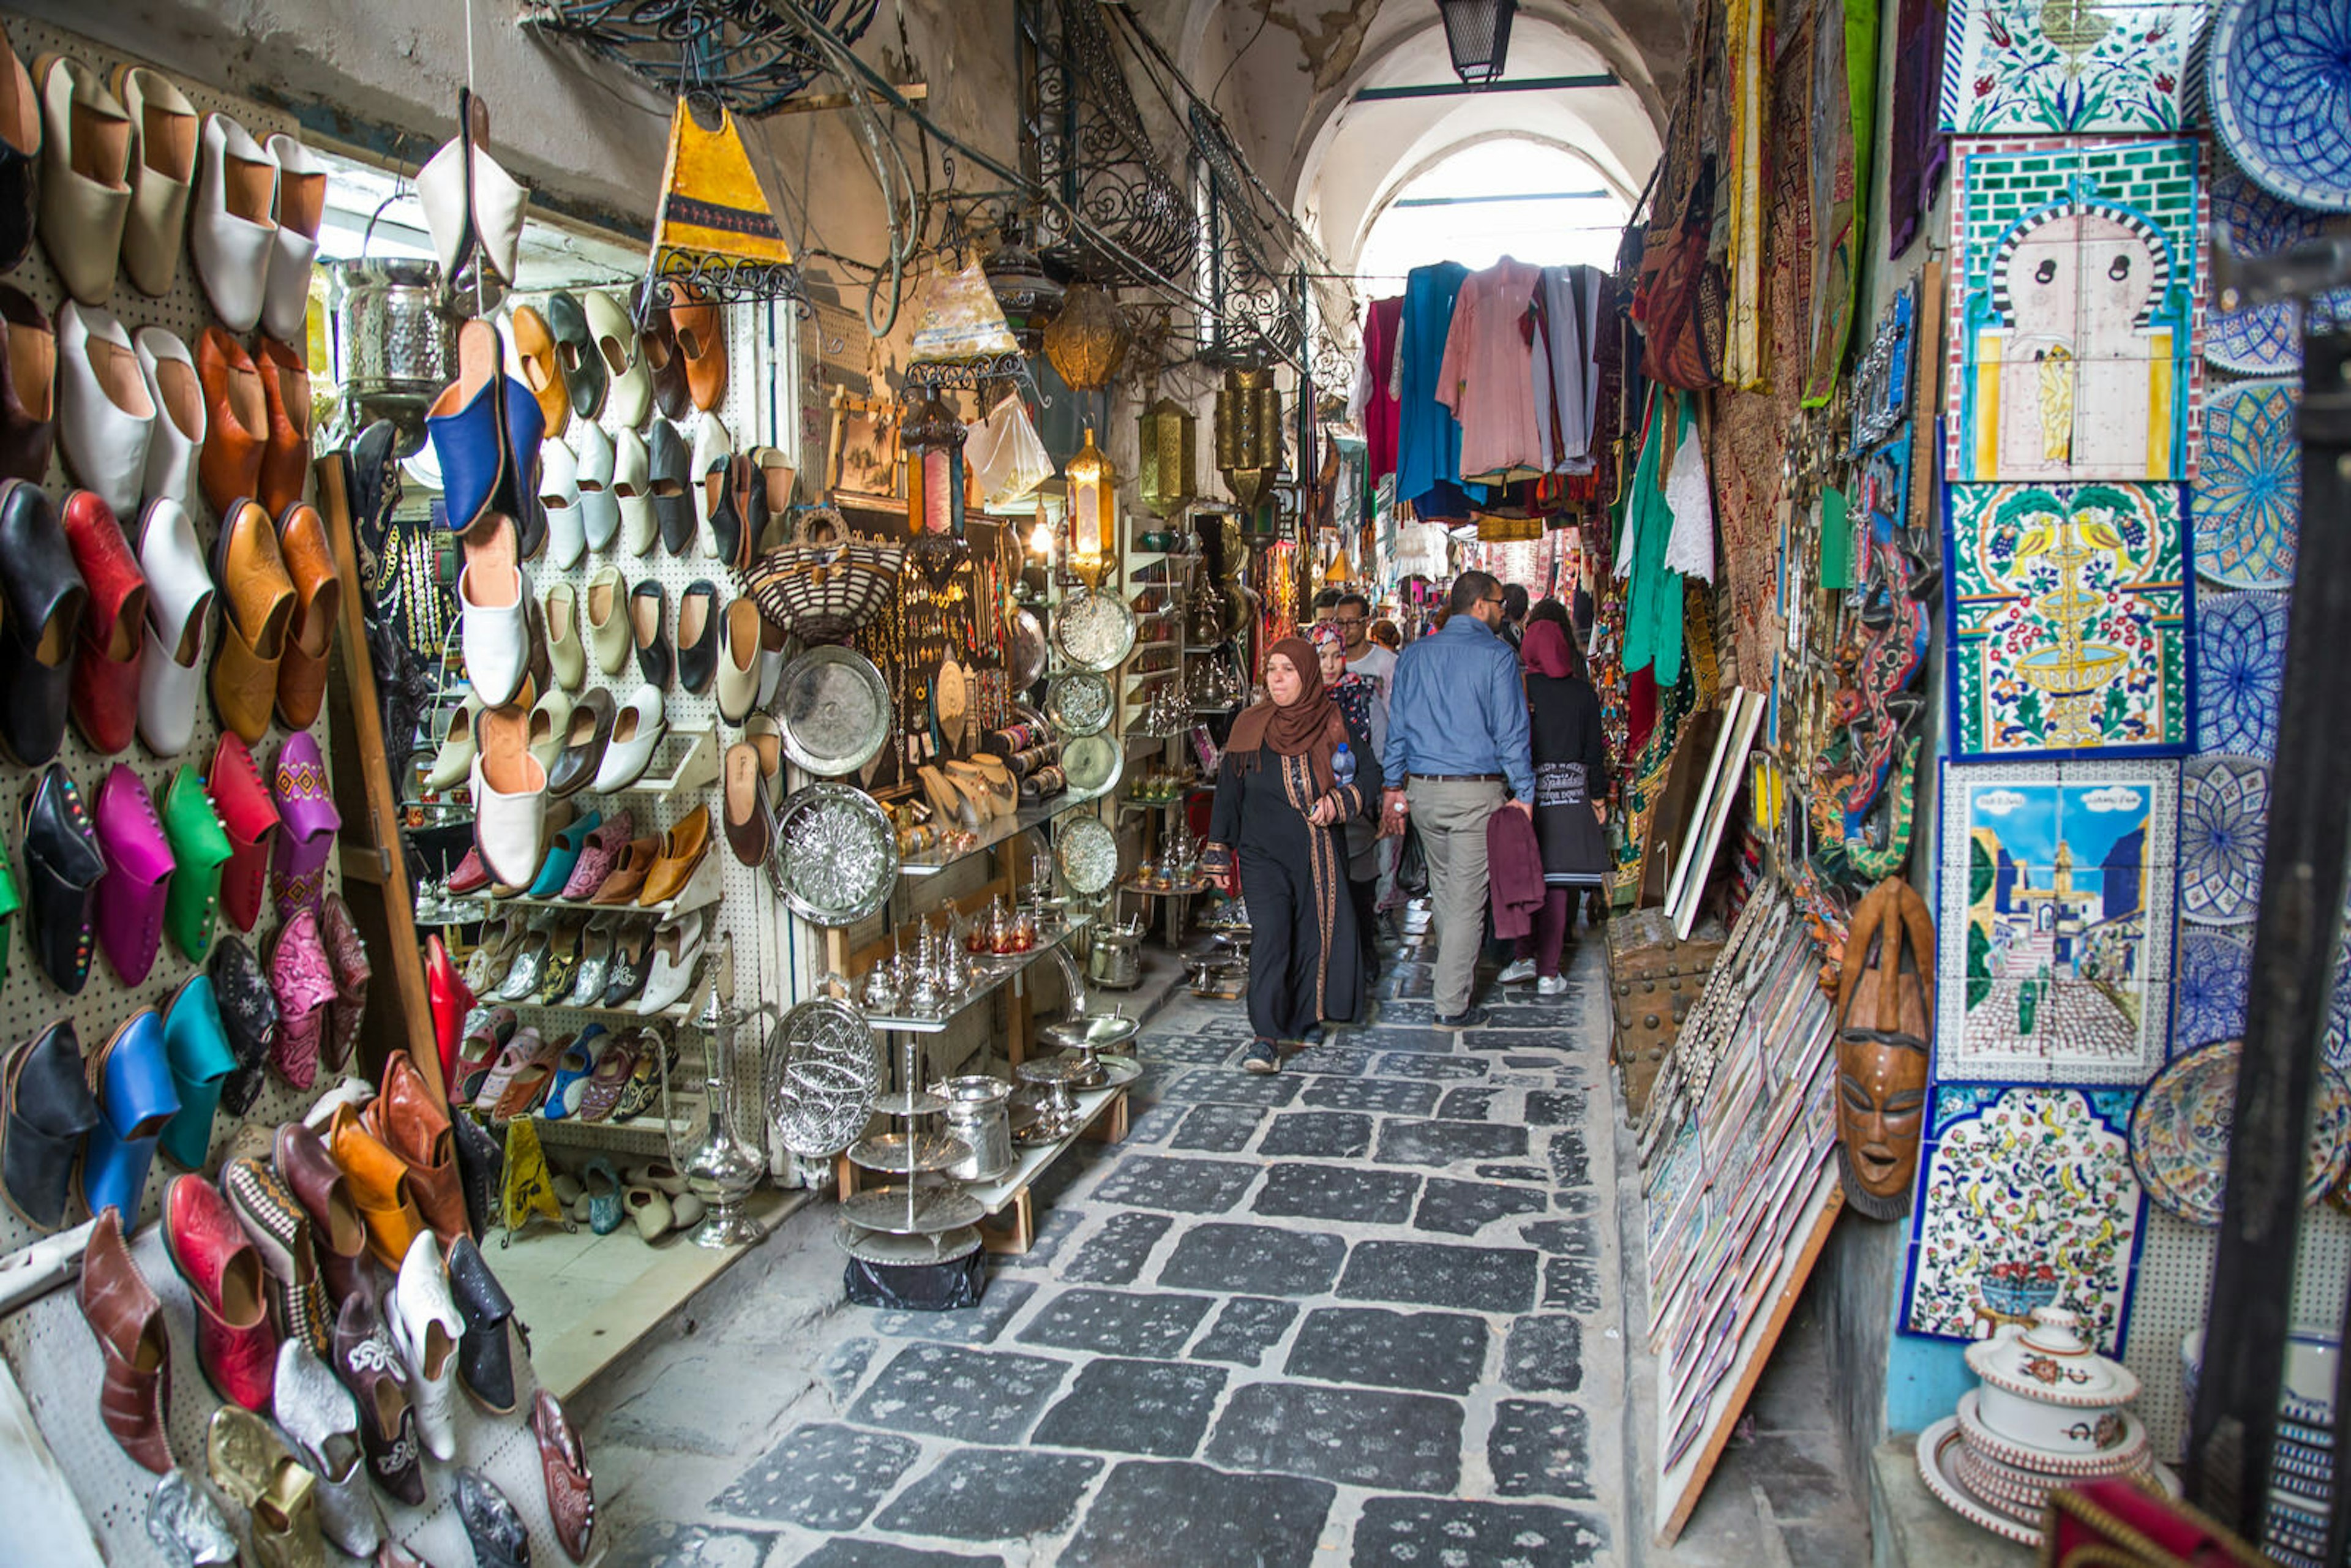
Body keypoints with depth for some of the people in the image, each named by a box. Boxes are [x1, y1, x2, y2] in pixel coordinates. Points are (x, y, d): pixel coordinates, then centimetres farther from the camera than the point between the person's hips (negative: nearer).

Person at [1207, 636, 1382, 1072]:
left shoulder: (1334, 726, 2)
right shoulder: (1250, 726, 3)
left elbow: (1370, 774, 6)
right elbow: (1228, 791, 6)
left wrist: (1339, 801, -12)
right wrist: (1220, 853, 5)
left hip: (1320, 853, 1)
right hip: (1263, 852, -1)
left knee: (1316, 934, 7)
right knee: (1270, 936, -13)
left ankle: (1306, 1019, 28)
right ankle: (1266, 1037, -13)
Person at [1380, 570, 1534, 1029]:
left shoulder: (1414, 655, 7)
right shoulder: (1497, 655, -7)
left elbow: (1397, 726, 11)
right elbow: (1510, 731, -8)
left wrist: (1393, 786, 17)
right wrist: (1524, 793, -2)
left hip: (1422, 789, 5)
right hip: (1476, 792, -5)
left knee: (1444, 887, 22)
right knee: (1467, 898, 0)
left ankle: (1456, 973, 40)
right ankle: (1452, 1004, 3)